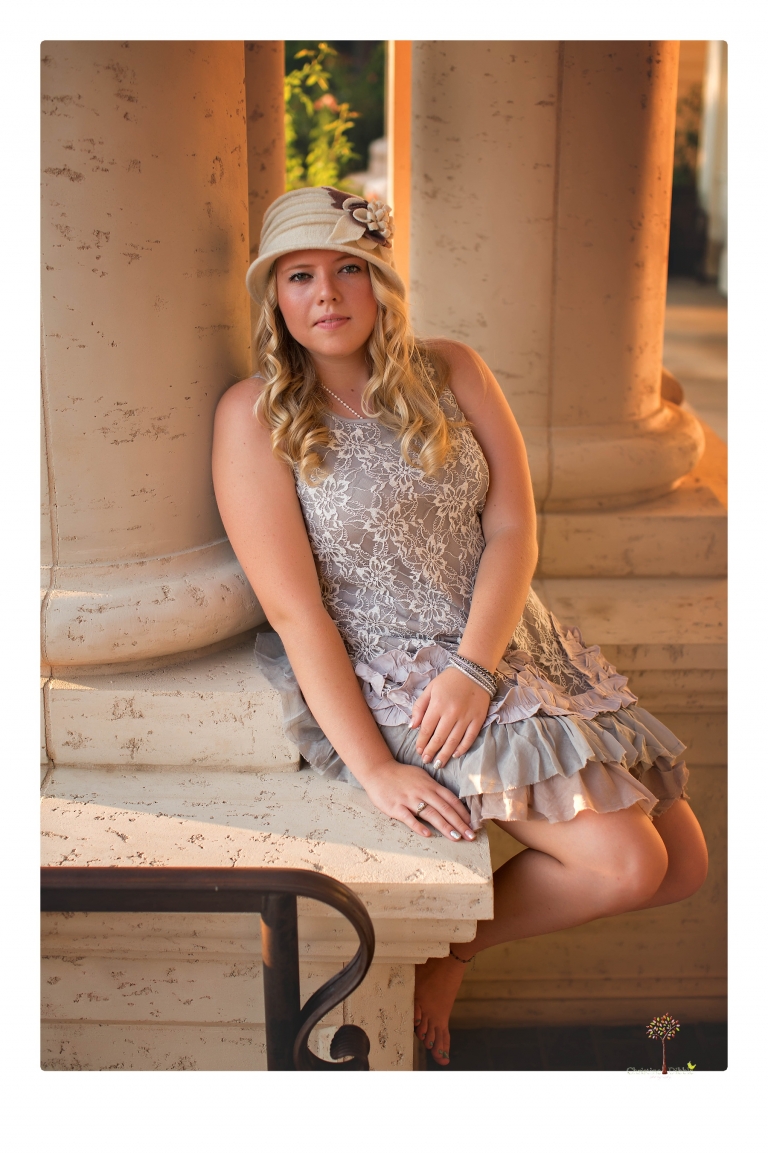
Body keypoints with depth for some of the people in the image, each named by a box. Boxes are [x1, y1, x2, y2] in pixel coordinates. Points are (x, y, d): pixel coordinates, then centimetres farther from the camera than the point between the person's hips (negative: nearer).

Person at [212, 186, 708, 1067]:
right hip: (383, 677, -6)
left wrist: (474, 667, -18)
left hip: (509, 647, 6)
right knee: (622, 862, -19)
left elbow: (514, 529, -2)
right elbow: (294, 609, -14)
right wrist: (372, 768, -20)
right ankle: (444, 943, 7)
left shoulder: (450, 373, 4)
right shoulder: (255, 416, -9)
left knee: (685, 865, 4)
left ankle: (453, 942, 17)